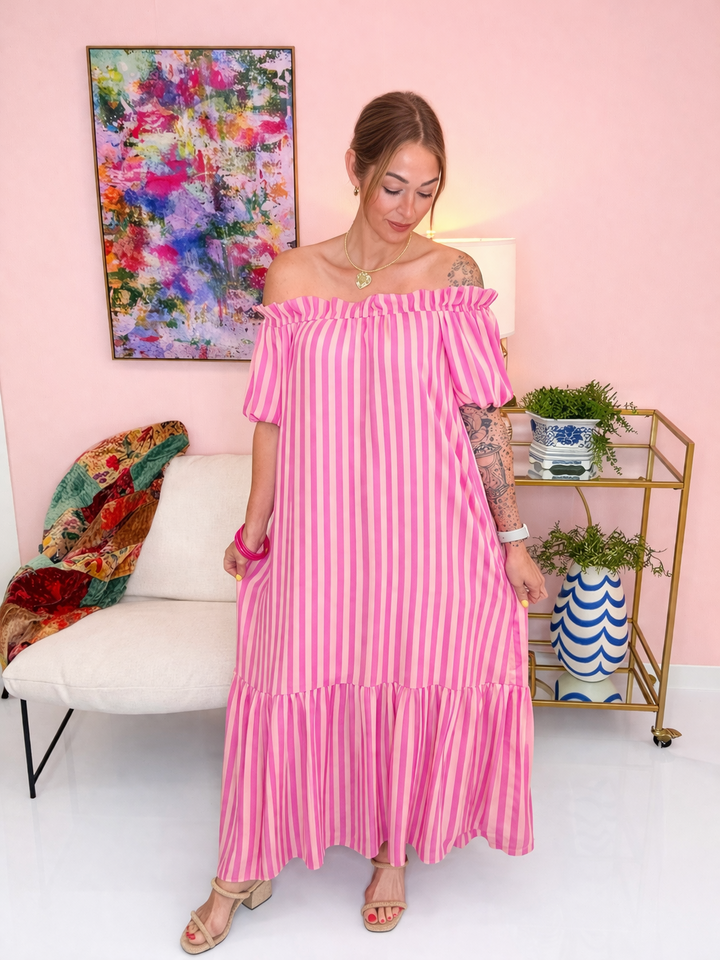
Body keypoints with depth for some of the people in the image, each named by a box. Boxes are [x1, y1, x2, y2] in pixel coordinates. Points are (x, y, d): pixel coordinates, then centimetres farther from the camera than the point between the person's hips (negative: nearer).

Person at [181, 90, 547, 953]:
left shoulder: (453, 275, -3)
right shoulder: (294, 276, -1)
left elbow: (483, 416, -2)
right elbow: (274, 414, 4)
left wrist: (512, 539, -1)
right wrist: (254, 524, 9)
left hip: (428, 528, 0)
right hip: (322, 528, 1)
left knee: (414, 685, 12)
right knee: (289, 685, 10)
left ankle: (391, 852, 41)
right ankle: (246, 870, 34)